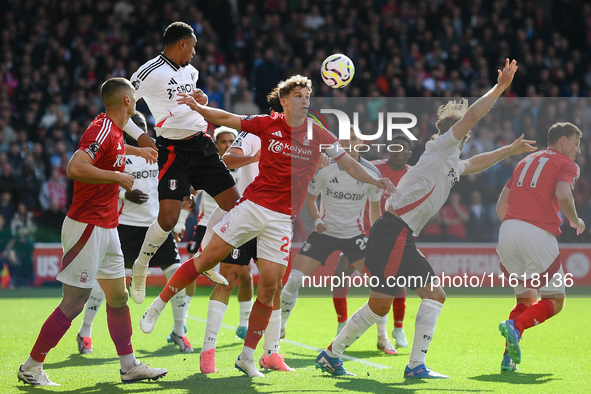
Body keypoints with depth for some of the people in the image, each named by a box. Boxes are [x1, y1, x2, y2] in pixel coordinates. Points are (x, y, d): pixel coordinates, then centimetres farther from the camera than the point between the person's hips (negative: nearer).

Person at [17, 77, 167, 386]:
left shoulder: (113, 129, 12)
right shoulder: (102, 129, -18)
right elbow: (76, 167, -31)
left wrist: (137, 150, 48)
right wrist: (118, 176, -24)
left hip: (106, 229, 10)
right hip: (87, 227, -10)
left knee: (118, 297, 13)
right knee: (74, 303, -7)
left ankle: (130, 366, 20)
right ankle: (31, 367, 2)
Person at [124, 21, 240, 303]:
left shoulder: (189, 71, 12)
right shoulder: (149, 73, -13)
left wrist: (201, 98, 10)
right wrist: (141, 137, -18)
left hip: (202, 145, 8)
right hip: (174, 150, -8)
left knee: (232, 202, 5)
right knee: (168, 217, -17)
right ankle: (140, 270, 6)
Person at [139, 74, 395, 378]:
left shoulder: (319, 136, 0)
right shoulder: (268, 125, 0)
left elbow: (348, 164, 8)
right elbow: (228, 119, 5)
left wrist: (375, 182, -4)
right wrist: (198, 107, -8)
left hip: (283, 219, 0)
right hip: (252, 205, 0)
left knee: (269, 287, -5)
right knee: (208, 258, -5)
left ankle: (247, 358, 6)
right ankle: (156, 308, 12)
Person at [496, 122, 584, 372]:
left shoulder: (525, 161, 26)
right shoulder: (567, 165, 7)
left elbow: (501, 206, 24)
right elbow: (563, 195, -15)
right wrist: (575, 221, 3)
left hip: (507, 230, 6)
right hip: (538, 234, -6)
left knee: (526, 299, 18)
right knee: (555, 300, 4)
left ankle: (509, 357, 1)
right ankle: (515, 326, -22)